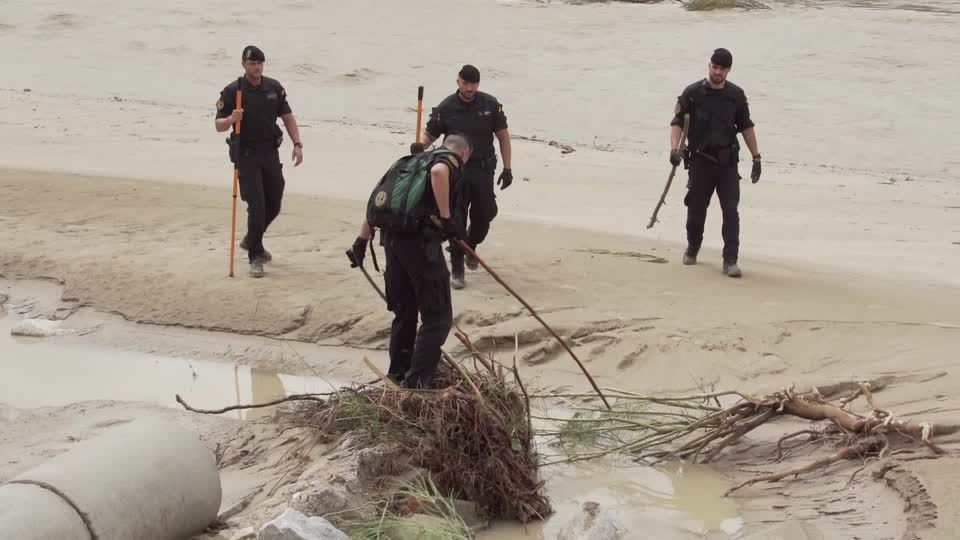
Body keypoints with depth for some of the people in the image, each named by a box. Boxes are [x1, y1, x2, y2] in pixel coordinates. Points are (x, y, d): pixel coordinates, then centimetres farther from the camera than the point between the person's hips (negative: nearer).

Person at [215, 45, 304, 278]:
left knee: (273, 206, 12)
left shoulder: (274, 87, 5)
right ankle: (255, 258, -2)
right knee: (256, 206, -10)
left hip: (270, 153, 5)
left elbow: (287, 117, 10)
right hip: (247, 156, -5)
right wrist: (231, 119, -26)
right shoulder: (232, 91, -7)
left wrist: (297, 144, -1)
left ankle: (251, 240, 37)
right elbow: (219, 125, -5)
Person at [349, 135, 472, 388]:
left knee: (404, 313, 21)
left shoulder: (415, 160, 27)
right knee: (438, 318, 0)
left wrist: (362, 240, 25)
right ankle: (417, 383, -5)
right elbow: (438, 171, -23)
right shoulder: (450, 159, 4)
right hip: (420, 241, -8)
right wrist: (447, 218, -19)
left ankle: (397, 375, 31)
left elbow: (378, 197, 24)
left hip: (392, 237, 8)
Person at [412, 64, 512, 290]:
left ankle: (470, 247, 38)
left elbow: (503, 135, 4)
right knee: (456, 220, -4)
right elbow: (430, 134, 3)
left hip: (483, 170, 2)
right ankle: (457, 269, 7)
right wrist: (420, 146, -21)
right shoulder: (445, 108, -6)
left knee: (483, 217, 6)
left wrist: (507, 168, 1)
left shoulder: (490, 104, -3)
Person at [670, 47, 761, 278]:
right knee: (696, 210, 9)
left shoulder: (736, 95, 5)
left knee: (731, 212, -8)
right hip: (700, 161, -1)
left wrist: (756, 157, 11)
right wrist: (674, 149, -20)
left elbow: (746, 126, 12)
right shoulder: (692, 93, -2)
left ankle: (730, 261, -5)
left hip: (728, 163, 1)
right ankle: (692, 249, 35)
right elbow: (677, 122, -4)